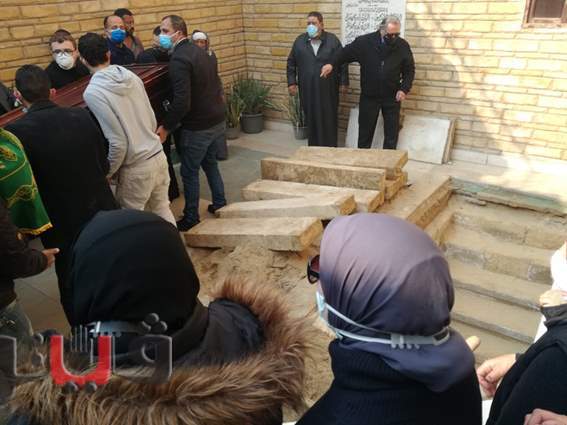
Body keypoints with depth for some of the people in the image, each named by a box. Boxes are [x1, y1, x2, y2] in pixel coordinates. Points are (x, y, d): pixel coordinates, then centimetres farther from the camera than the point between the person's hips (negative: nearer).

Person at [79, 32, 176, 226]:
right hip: (158, 155, 6)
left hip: (136, 168, -6)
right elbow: (153, 121, 7)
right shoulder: (131, 76, 2)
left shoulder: (92, 92, -15)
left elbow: (118, 143, -18)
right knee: (162, 210, 20)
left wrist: (107, 173, -3)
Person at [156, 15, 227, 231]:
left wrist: (166, 127, -17)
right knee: (210, 162, 25)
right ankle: (219, 202, 38)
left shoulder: (178, 59, -19)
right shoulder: (199, 52, 9)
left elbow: (182, 102, -26)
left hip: (197, 126, -9)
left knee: (189, 172, 6)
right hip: (217, 120, 9)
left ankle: (191, 218, 17)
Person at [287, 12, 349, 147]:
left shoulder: (333, 40, -3)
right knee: (311, 119, 9)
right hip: (307, 89, 2)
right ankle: (314, 147, 21)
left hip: (328, 88, -2)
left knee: (329, 119, 4)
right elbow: (291, 63, 9)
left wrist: (344, 82, -1)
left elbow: (343, 62, 1)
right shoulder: (300, 41, 3)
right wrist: (291, 82, 3)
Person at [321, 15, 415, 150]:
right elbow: (346, 52, 1)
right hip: (369, 96, -1)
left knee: (392, 133, 8)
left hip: (392, 97, 1)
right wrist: (332, 64, -15)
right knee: (365, 132, 9)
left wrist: (404, 89, -8)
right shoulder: (365, 42, -8)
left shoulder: (403, 46, -4)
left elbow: (409, 70, 3)